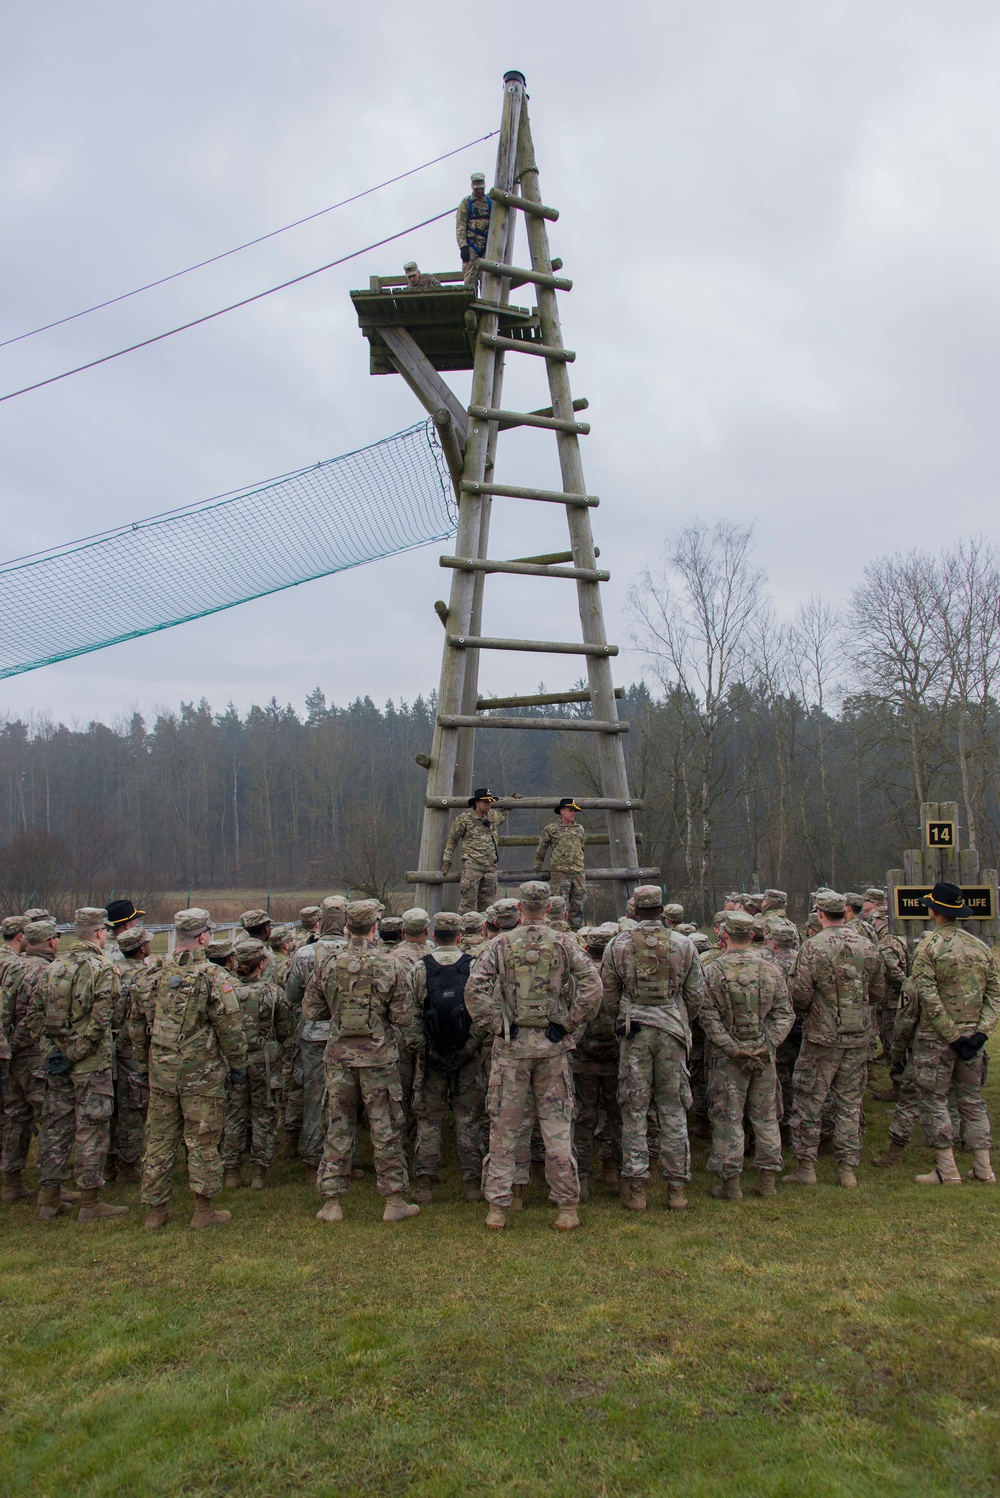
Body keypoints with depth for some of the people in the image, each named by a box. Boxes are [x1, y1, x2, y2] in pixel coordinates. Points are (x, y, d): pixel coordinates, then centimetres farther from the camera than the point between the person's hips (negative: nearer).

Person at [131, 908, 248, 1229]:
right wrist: (237, 1064, 0)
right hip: (201, 1073, -5)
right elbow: (230, 1026, -13)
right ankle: (204, 1211, 14)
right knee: (202, 1142, 5)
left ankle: (155, 1210, 22)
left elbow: (137, 1024, 12)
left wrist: (143, 1065, 23)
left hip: (160, 1072, 5)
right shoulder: (212, 976, -13)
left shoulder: (153, 976, 5)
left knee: (159, 1140, 13)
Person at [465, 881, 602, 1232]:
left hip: (511, 1045, 0)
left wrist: (496, 1026, -3)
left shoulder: (501, 944, -1)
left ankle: (497, 1207, 14)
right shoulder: (564, 944, 0)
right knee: (557, 1127, 8)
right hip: (552, 1045, 1)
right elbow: (592, 986, -9)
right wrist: (568, 1023, -4)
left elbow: (475, 989, -9)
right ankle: (567, 1207, 13)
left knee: (504, 1127, 8)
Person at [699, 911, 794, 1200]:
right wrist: (767, 1045, -4)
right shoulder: (772, 970, -1)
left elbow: (709, 1017, -13)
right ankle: (768, 1180, 21)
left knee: (728, 1120, 5)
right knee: (766, 1117, 14)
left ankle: (731, 1183, 10)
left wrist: (733, 1048, -11)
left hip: (726, 1058, -3)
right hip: (764, 1056, 3)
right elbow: (784, 1014, -1)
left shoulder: (713, 971, -10)